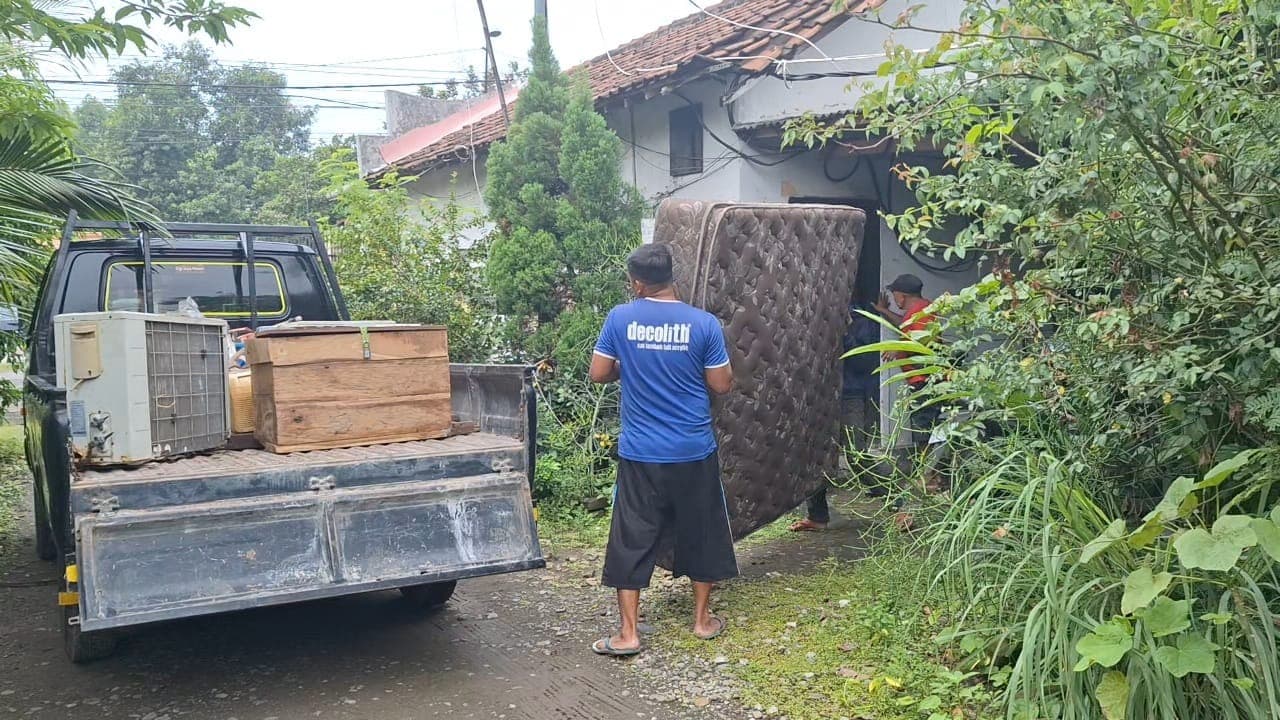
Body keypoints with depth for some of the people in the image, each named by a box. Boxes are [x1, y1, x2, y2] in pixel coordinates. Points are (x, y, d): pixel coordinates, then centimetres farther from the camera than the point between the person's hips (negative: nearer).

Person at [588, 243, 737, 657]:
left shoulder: (620, 319, -6)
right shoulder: (704, 324, -7)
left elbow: (599, 374, 1)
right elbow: (722, 385, -3)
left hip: (640, 454, 0)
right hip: (693, 452, 1)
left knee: (632, 540, 7)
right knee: (700, 533, 16)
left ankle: (628, 634, 8)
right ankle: (702, 619, 27)